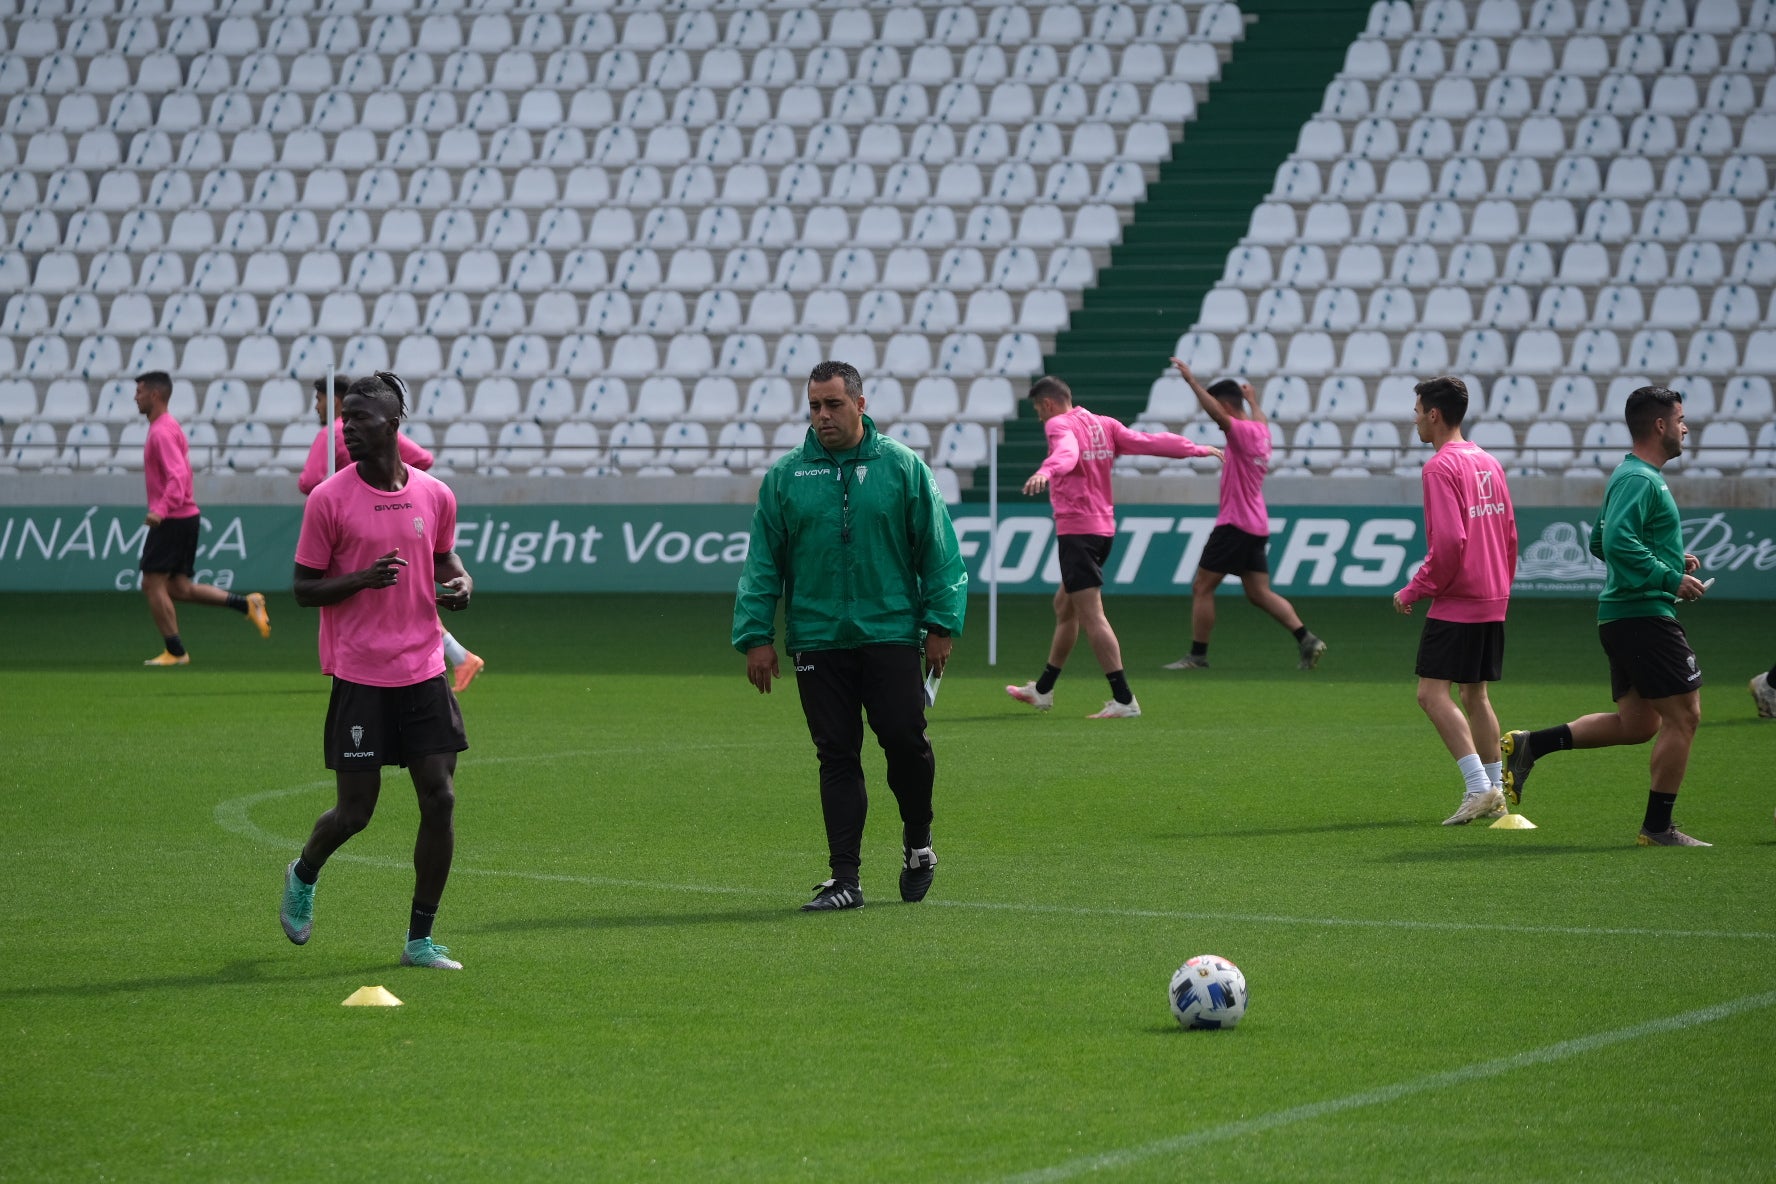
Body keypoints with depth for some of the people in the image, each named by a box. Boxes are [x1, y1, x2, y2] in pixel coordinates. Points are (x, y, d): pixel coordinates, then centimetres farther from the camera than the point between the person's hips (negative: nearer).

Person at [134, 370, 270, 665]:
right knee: (178, 588, 11)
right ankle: (246, 604, 8)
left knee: (153, 584, -5)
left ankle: (175, 652, -2)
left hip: (171, 519, -10)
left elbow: (178, 475, -26)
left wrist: (161, 510, -36)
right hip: (186, 517, 10)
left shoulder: (162, 431, -15)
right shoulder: (169, 427, 17)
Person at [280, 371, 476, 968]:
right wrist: (361, 579, -20)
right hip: (359, 677, -3)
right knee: (354, 811, -1)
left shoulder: (435, 495, 5)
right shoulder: (329, 499, -6)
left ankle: (420, 939, 7)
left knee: (440, 799, -4)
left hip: (424, 672, 3)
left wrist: (460, 582, -1)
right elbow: (303, 588, -3)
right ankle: (303, 875, 33)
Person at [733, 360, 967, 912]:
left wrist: (941, 623, -3)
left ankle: (918, 840, 19)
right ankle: (844, 879, 3)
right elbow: (762, 562, 7)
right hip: (817, 638, 1)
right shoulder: (785, 476, 5)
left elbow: (938, 549, 3)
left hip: (891, 634, -1)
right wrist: (756, 636, 1)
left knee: (905, 739, -8)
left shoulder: (902, 466, 2)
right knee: (837, 757, 1)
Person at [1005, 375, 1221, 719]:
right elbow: (1150, 441, 11)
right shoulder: (1103, 425, 12)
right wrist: (1197, 449, 22)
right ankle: (1042, 690, 35)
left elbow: (1066, 451, -32)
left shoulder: (1059, 424, -10)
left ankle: (1124, 700, -16)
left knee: (1091, 616, -11)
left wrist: (1047, 472, -54)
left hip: (1076, 530, -9)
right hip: (1104, 527, 9)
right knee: (1064, 605, 22)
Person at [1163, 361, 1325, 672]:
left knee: (1202, 587, -2)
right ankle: (1306, 640, -4)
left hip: (1235, 525, -9)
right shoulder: (1261, 431, 13)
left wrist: (1192, 381, -32)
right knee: (1260, 593, 8)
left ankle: (1197, 655, 0)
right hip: (1256, 526, 9)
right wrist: (1253, 400, 57)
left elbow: (1217, 414, -34)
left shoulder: (1242, 431, -14)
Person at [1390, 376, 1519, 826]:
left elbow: (1449, 541, -22)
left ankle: (1479, 786, -18)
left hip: (1456, 603, -9)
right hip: (1493, 602, 9)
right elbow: (1510, 535, 17)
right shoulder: (1489, 463, 13)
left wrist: (1414, 590, -13)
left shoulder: (1442, 467, -13)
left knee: (1433, 693, -9)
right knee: (1474, 695, 15)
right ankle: (1494, 794, 16)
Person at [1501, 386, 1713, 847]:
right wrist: (1670, 578, -22)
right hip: (1644, 615, -10)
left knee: (1636, 723, 13)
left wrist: (1671, 558, 19)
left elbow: (1601, 541, 26)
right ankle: (1658, 827, 1)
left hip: (1623, 616, 10)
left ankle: (1530, 745, 9)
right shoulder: (1640, 479, -14)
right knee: (1682, 714, -3)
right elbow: (1618, 543, -27)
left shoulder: (1632, 476, 18)